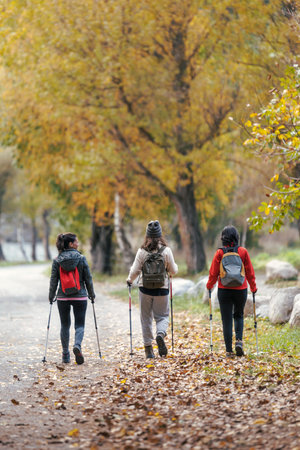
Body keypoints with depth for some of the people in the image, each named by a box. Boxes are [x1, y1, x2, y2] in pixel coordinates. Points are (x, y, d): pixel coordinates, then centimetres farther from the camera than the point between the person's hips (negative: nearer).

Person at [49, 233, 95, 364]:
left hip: (63, 297, 2)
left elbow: (53, 280, 0)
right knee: (80, 325, 6)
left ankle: (65, 355, 15)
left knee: (65, 325, 13)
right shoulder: (81, 258, -6)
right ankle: (77, 345, -23)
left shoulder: (57, 260, -1)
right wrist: (92, 294, 9)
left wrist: (51, 296, 11)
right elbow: (88, 278, -2)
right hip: (80, 297, -2)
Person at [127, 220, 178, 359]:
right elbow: (173, 270, 0)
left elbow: (135, 271, -2)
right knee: (162, 316, 11)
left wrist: (130, 280, 18)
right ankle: (160, 334, -21)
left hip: (145, 288, 1)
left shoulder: (142, 251, -6)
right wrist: (174, 267, 23)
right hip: (161, 289, 0)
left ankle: (148, 348, 12)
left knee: (146, 318, 11)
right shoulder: (166, 250, -7)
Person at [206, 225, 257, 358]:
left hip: (224, 290, -1)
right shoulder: (243, 251, -3)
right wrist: (253, 287, 16)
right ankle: (239, 340, -2)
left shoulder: (219, 253, -6)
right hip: (241, 290, 1)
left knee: (227, 320, 5)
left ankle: (229, 351, 3)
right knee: (239, 316, 20)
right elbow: (250, 271, 2)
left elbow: (213, 273, -1)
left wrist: (209, 285, 17)